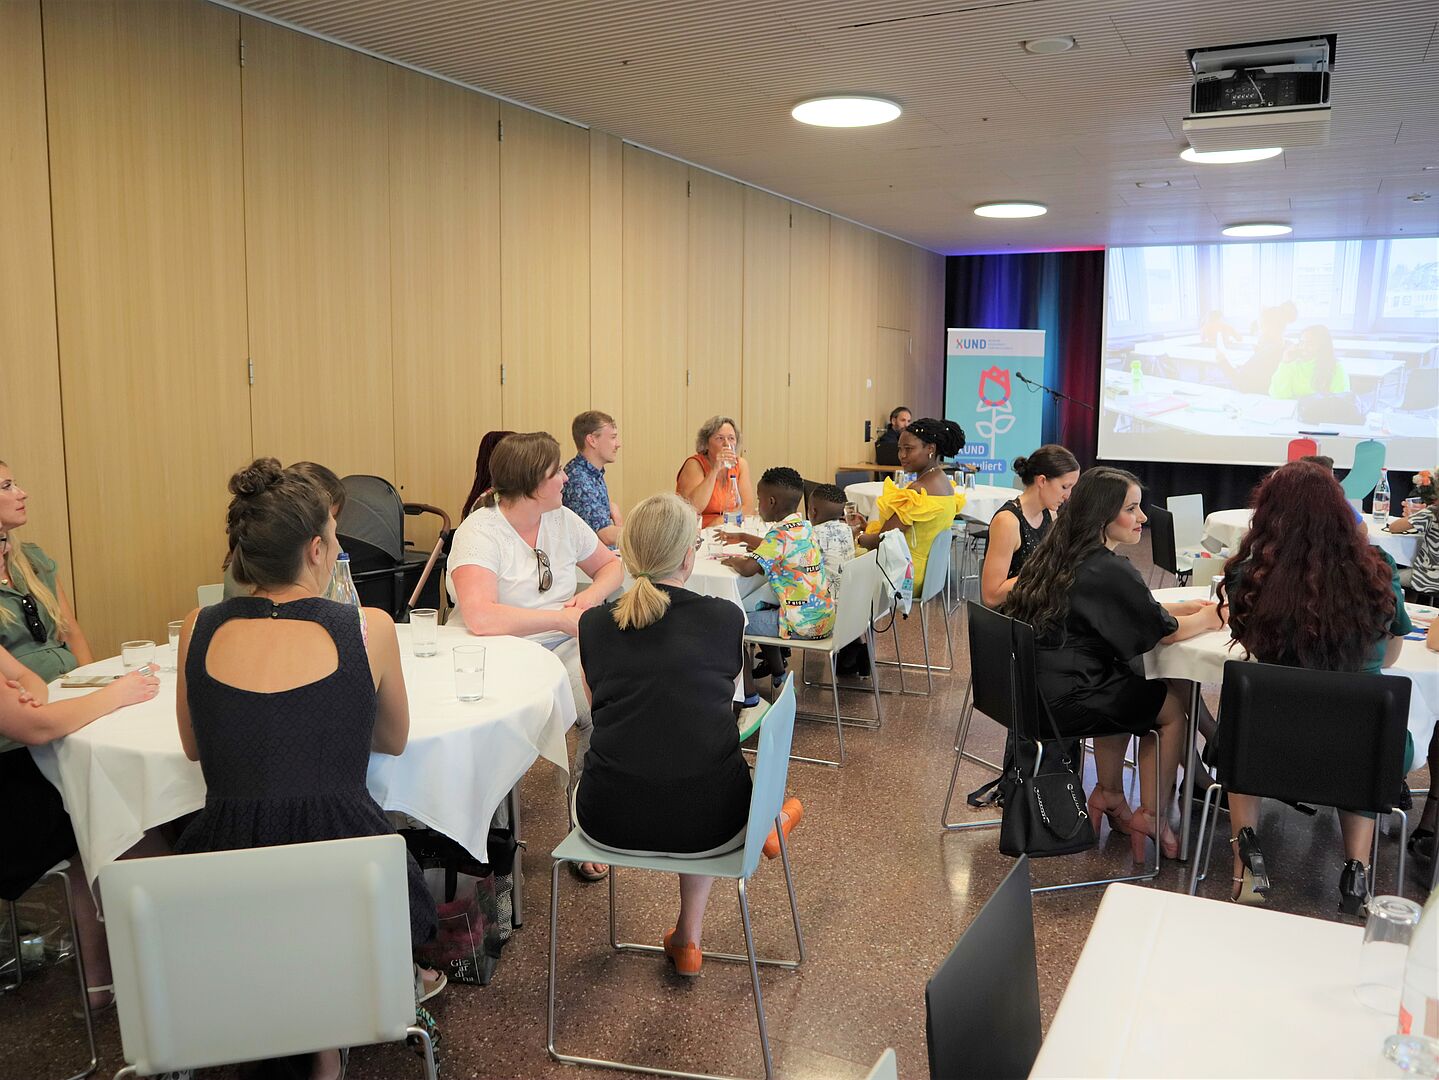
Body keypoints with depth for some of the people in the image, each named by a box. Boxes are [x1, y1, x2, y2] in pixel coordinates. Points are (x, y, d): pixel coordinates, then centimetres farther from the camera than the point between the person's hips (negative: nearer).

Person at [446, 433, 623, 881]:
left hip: (561, 651, 5)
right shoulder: (479, 532, -13)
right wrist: (562, 618, -23)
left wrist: (592, 595, -1)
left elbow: (612, 565, 22)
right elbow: (480, 617, -29)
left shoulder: (563, 520, 8)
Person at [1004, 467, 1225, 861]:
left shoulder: (1057, 555, 8)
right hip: (1062, 704, -9)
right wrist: (1207, 619, 14)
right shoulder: (1109, 571, -19)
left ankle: (1109, 797, 35)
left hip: (1032, 687, 9)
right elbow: (1165, 631, -7)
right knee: (1173, 705, 10)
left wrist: (1188, 608, 14)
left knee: (1128, 687, 30)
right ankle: (1149, 817, 20)